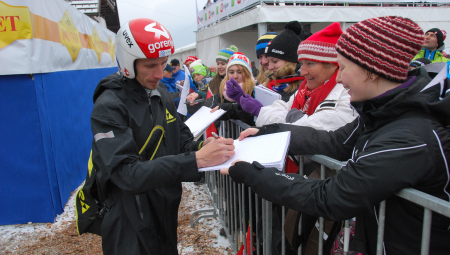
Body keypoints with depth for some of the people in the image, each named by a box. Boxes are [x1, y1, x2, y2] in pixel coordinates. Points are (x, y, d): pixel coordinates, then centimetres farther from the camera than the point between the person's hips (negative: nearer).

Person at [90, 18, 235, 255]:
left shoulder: (162, 96, 3)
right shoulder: (108, 107, -20)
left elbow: (181, 142, 6)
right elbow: (127, 173, -28)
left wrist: (202, 147, -17)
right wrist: (196, 160, -34)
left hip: (167, 213, 7)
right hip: (131, 226, -6)